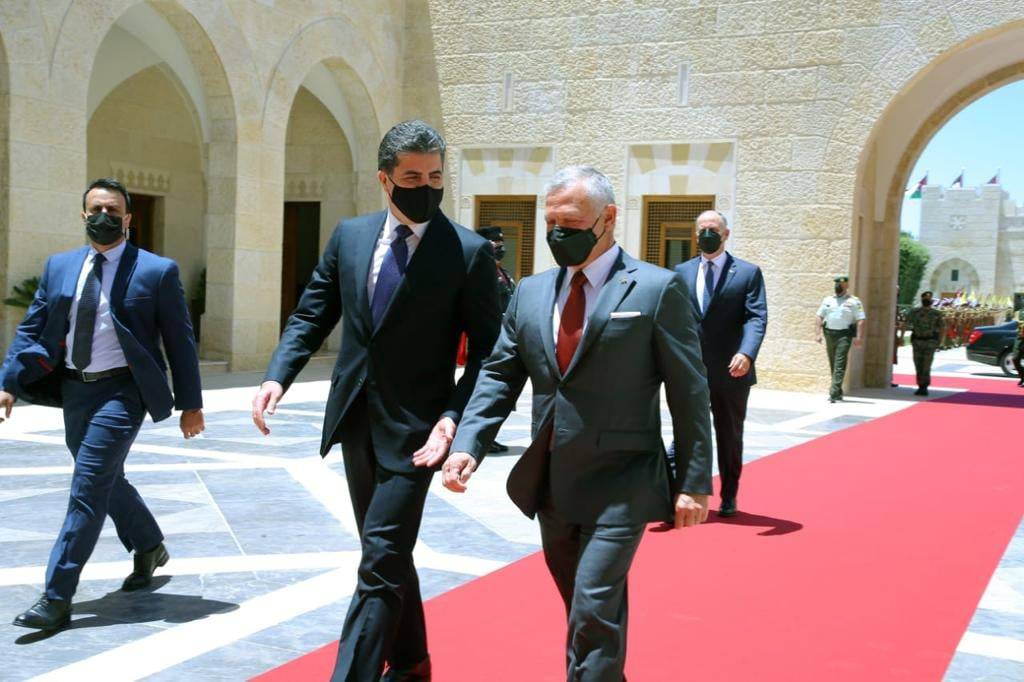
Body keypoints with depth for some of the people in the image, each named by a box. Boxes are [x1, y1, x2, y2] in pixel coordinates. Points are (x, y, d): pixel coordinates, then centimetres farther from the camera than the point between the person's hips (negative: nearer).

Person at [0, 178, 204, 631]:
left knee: (88, 488, -10)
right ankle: (149, 547, 43)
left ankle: (56, 598, -4)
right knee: (106, 481, 19)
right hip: (74, 390, 6)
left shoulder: (157, 271, -4)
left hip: (121, 390, -6)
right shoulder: (59, 267, 9)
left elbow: (180, 341, -2)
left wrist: (190, 403, -3)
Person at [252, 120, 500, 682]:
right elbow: (312, 314, 9)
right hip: (356, 422, 6)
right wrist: (277, 376, -7)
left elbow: (487, 350, -8)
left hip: (413, 431, -6)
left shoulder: (469, 252, -9)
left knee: (380, 562, -9)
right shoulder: (349, 236, 5)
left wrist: (454, 417, -22)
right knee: (388, 554, 19)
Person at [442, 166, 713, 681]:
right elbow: (499, 376, 6)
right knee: (586, 610, 20)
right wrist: (467, 445, -9)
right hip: (551, 485, 6)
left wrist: (695, 482, -8)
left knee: (594, 611, -11)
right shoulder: (531, 293, 8)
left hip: (620, 484, -6)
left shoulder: (657, 289, -7)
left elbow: (689, 391, -6)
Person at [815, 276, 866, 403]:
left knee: (840, 365, -12)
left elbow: (860, 320, -5)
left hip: (844, 335, -5)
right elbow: (819, 317, 12)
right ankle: (838, 392, 21)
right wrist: (817, 333, 1)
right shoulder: (828, 300, 14)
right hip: (829, 334, 5)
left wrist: (859, 337, -14)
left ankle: (834, 393, -18)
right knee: (833, 364, 10)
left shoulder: (854, 301, 1)